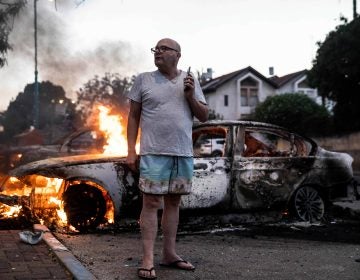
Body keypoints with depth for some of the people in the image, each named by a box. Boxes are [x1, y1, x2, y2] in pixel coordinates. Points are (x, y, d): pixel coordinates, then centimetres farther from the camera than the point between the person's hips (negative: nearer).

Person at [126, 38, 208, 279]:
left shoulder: (191, 81, 10)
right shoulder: (144, 79, 4)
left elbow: (204, 116, 10)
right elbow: (133, 116, 4)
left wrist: (190, 96, -6)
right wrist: (131, 151, -3)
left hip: (183, 153, 3)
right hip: (154, 153, -3)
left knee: (173, 202, 9)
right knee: (151, 202, -5)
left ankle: (170, 254, 18)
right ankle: (148, 260, -2)